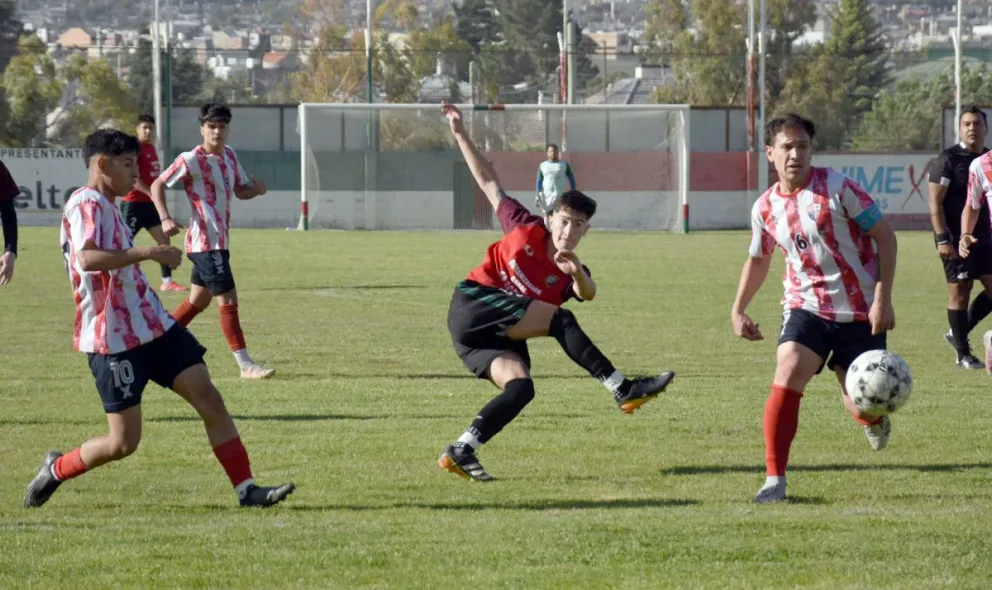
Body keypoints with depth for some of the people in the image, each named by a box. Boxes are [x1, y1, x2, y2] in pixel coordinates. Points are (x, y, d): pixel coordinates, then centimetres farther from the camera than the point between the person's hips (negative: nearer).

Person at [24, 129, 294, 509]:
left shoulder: (107, 206, 16)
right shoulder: (86, 204, -15)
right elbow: (86, 259, -34)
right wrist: (148, 253, -38)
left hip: (153, 327, 9)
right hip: (113, 340, -9)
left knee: (209, 398, -1)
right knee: (123, 442, -4)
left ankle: (246, 488, 0)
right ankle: (56, 470, 20)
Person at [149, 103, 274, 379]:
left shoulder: (229, 156, 9)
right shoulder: (190, 160, -14)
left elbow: (241, 190, 18)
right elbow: (157, 185, -9)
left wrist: (255, 189, -6)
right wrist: (165, 218, -24)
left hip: (219, 241, 9)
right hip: (206, 242, -9)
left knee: (199, 299, 19)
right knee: (228, 301, -11)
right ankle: (245, 365, -10)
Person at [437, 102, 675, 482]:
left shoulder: (571, 273, 6)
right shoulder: (526, 230, 3)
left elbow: (588, 293, -20)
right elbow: (489, 184, 10)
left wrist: (577, 273, -43)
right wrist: (460, 134, 8)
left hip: (500, 337, 5)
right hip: (473, 305, -5)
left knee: (521, 388, -23)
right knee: (559, 319, -21)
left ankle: (461, 452, -17)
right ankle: (623, 389, -27)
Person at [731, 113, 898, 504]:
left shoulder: (837, 188, -12)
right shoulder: (766, 208, 1)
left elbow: (885, 237, -9)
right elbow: (758, 259, 21)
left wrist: (882, 299, -15)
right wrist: (738, 309, 13)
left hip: (860, 313, -2)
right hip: (807, 307, 2)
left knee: (863, 406, 3)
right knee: (787, 377, -23)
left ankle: (874, 419, 45)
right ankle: (775, 479, -19)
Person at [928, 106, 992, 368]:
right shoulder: (948, 159, -7)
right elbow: (935, 202, -11)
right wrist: (942, 239, -18)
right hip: (955, 239, -6)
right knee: (959, 293, -1)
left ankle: (957, 334, 21)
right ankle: (963, 354, 9)